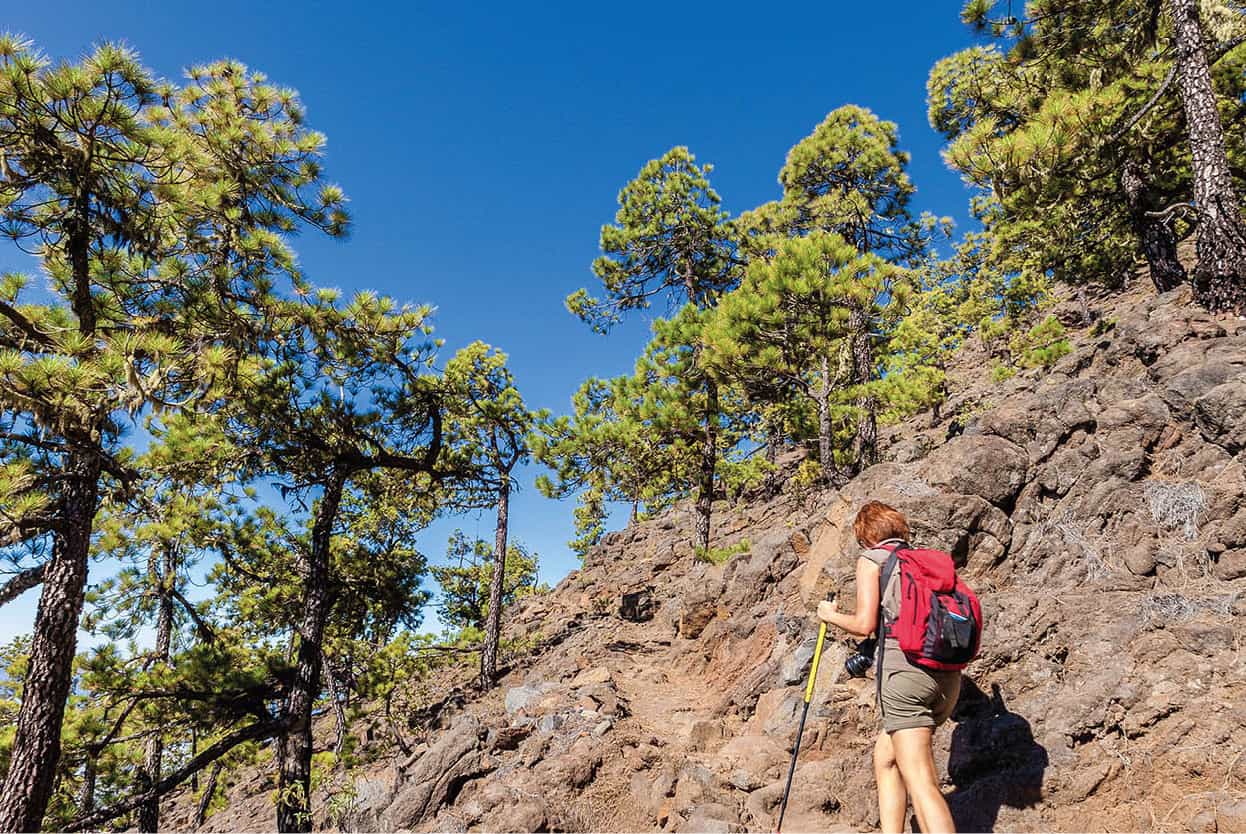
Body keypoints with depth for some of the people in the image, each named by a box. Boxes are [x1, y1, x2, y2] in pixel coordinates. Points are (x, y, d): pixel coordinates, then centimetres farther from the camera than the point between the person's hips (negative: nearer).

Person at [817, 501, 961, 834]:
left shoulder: (872, 559, 5)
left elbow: (865, 624, -4)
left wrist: (831, 615, 15)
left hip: (906, 668, -7)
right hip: (947, 674, 7)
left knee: (921, 782, -11)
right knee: (885, 756, 21)